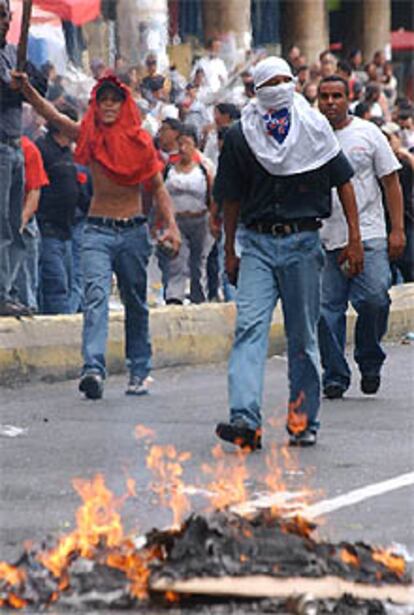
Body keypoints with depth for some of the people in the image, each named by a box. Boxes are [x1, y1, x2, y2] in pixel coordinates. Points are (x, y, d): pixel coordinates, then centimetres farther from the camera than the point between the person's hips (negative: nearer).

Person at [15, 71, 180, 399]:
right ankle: (94, 369, -30)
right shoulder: (88, 136, 3)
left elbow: (158, 187, 2)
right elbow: (52, 115, -8)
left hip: (134, 231, 1)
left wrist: (171, 225, -10)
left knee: (136, 303, 10)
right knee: (96, 295, -18)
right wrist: (26, 88, -23)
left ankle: (140, 371, 21)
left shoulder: (139, 141, 2)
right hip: (98, 229, -1)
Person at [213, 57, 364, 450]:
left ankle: (303, 420, 14)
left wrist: (354, 239, 3)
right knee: (249, 327, -14)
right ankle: (245, 420, -23)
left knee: (302, 336, 4)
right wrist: (230, 252, 12)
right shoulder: (240, 136, 4)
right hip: (258, 243, 0)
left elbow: (343, 181, 8)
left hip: (303, 243, 0)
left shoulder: (314, 128, 3)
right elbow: (231, 199, 12)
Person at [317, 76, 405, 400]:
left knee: (374, 299, -13)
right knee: (328, 309, -1)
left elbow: (391, 182, 6)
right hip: (325, 237, 1)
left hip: (368, 236, -1)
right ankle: (335, 376, 9)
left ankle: (370, 362, 10)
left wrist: (397, 230, -1)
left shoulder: (368, 133, 5)